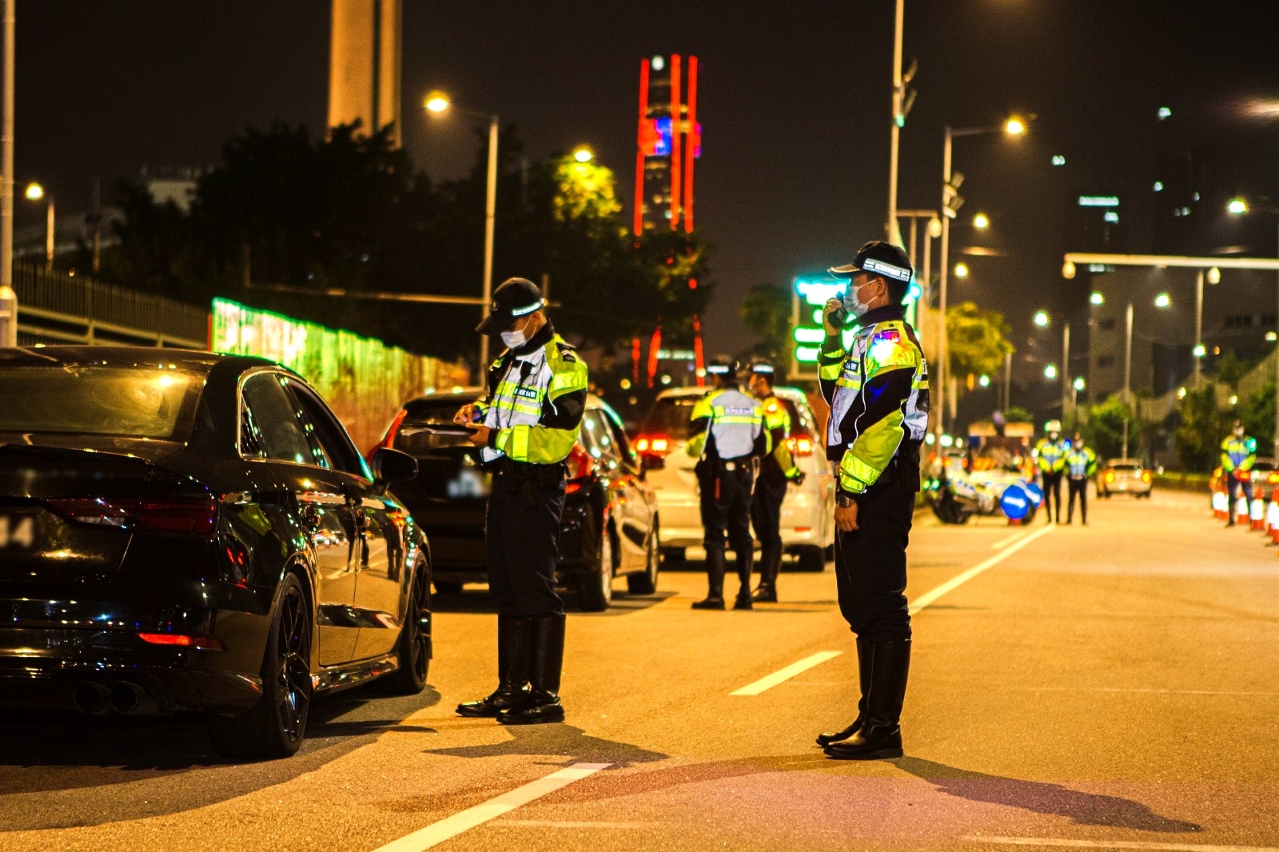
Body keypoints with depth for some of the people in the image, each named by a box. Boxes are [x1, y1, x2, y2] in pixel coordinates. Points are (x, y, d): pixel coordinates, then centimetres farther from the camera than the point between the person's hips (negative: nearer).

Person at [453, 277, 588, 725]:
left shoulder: (563, 367, -11)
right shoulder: (510, 361, 17)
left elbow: (556, 439, -19)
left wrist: (497, 438, -19)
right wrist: (480, 412, 8)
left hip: (536, 490, -9)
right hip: (505, 484, 9)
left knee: (536, 591, -9)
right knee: (507, 591, 13)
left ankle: (546, 696, -6)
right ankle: (512, 689, 20)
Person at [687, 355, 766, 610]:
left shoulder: (709, 404, -10)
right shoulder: (753, 406, 9)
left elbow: (697, 443, -13)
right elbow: (760, 444, 12)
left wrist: (693, 451, 9)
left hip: (717, 474, -5)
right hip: (744, 474, 6)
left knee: (714, 534, -4)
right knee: (741, 533, 11)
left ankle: (715, 594, -10)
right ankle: (744, 594, 11)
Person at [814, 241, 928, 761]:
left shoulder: (888, 340, -13)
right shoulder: (872, 338, 20)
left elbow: (883, 426, -22)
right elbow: (837, 394, 33)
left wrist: (852, 493, -22)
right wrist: (832, 337, 22)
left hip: (878, 496, -11)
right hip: (865, 492, 11)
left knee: (880, 609, -8)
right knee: (862, 606, 14)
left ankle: (883, 729, -7)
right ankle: (871, 717, 21)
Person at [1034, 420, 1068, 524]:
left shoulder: (1062, 445, 5)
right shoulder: (1042, 443, 4)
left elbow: (1063, 459, -1)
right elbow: (1039, 458, 0)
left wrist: (1054, 468, -13)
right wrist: (1046, 469, -10)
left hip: (1057, 472, -1)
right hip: (1046, 473, 1)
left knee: (1057, 494, -8)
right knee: (1047, 495, 0)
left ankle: (1058, 517, -5)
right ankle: (1049, 517, 5)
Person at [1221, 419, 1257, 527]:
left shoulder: (1249, 441, 1)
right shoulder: (1228, 441, 4)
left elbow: (1251, 457, -4)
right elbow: (1225, 457, 1)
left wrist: (1241, 469, -12)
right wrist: (1232, 469, -10)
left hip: (1245, 472, -2)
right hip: (1231, 472, 2)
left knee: (1248, 495, -8)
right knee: (1231, 496, 5)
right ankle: (1231, 519, 11)